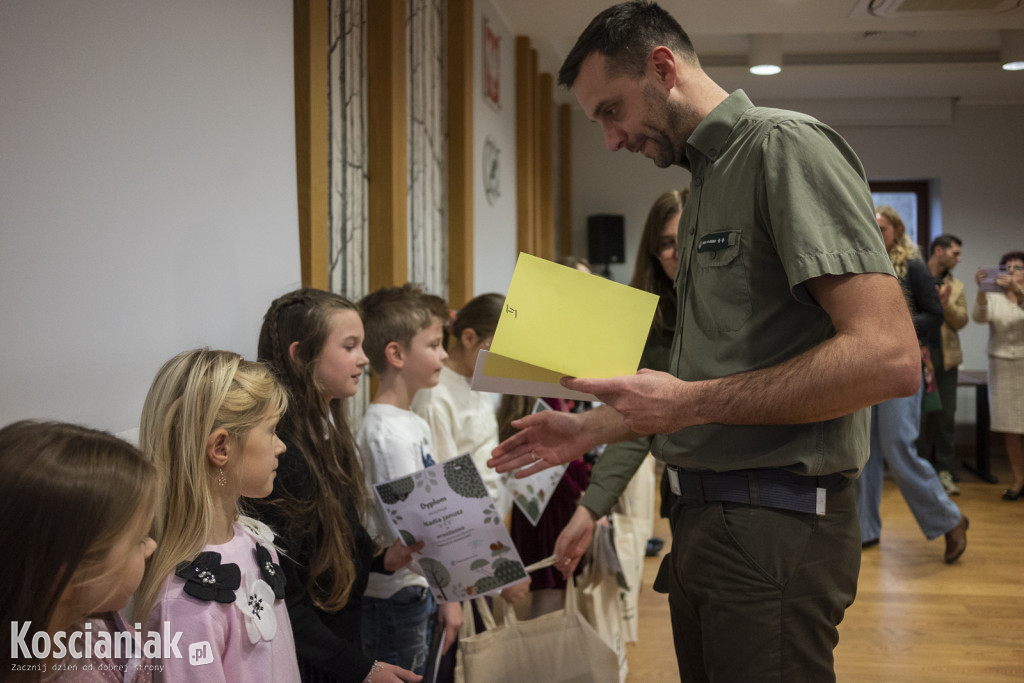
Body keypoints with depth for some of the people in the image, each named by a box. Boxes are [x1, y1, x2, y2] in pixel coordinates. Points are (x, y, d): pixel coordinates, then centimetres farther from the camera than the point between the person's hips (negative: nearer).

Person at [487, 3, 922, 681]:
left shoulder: (786, 146, -11)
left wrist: (689, 404, -19)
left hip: (774, 522, -9)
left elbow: (888, 357, -23)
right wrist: (590, 430, 15)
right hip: (706, 517, 9)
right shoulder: (706, 181, 17)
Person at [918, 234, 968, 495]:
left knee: (946, 417, 4)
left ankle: (945, 472, 12)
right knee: (919, 415, 0)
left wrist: (945, 304, -12)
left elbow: (961, 321, 5)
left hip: (946, 358, 4)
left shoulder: (956, 286, 14)